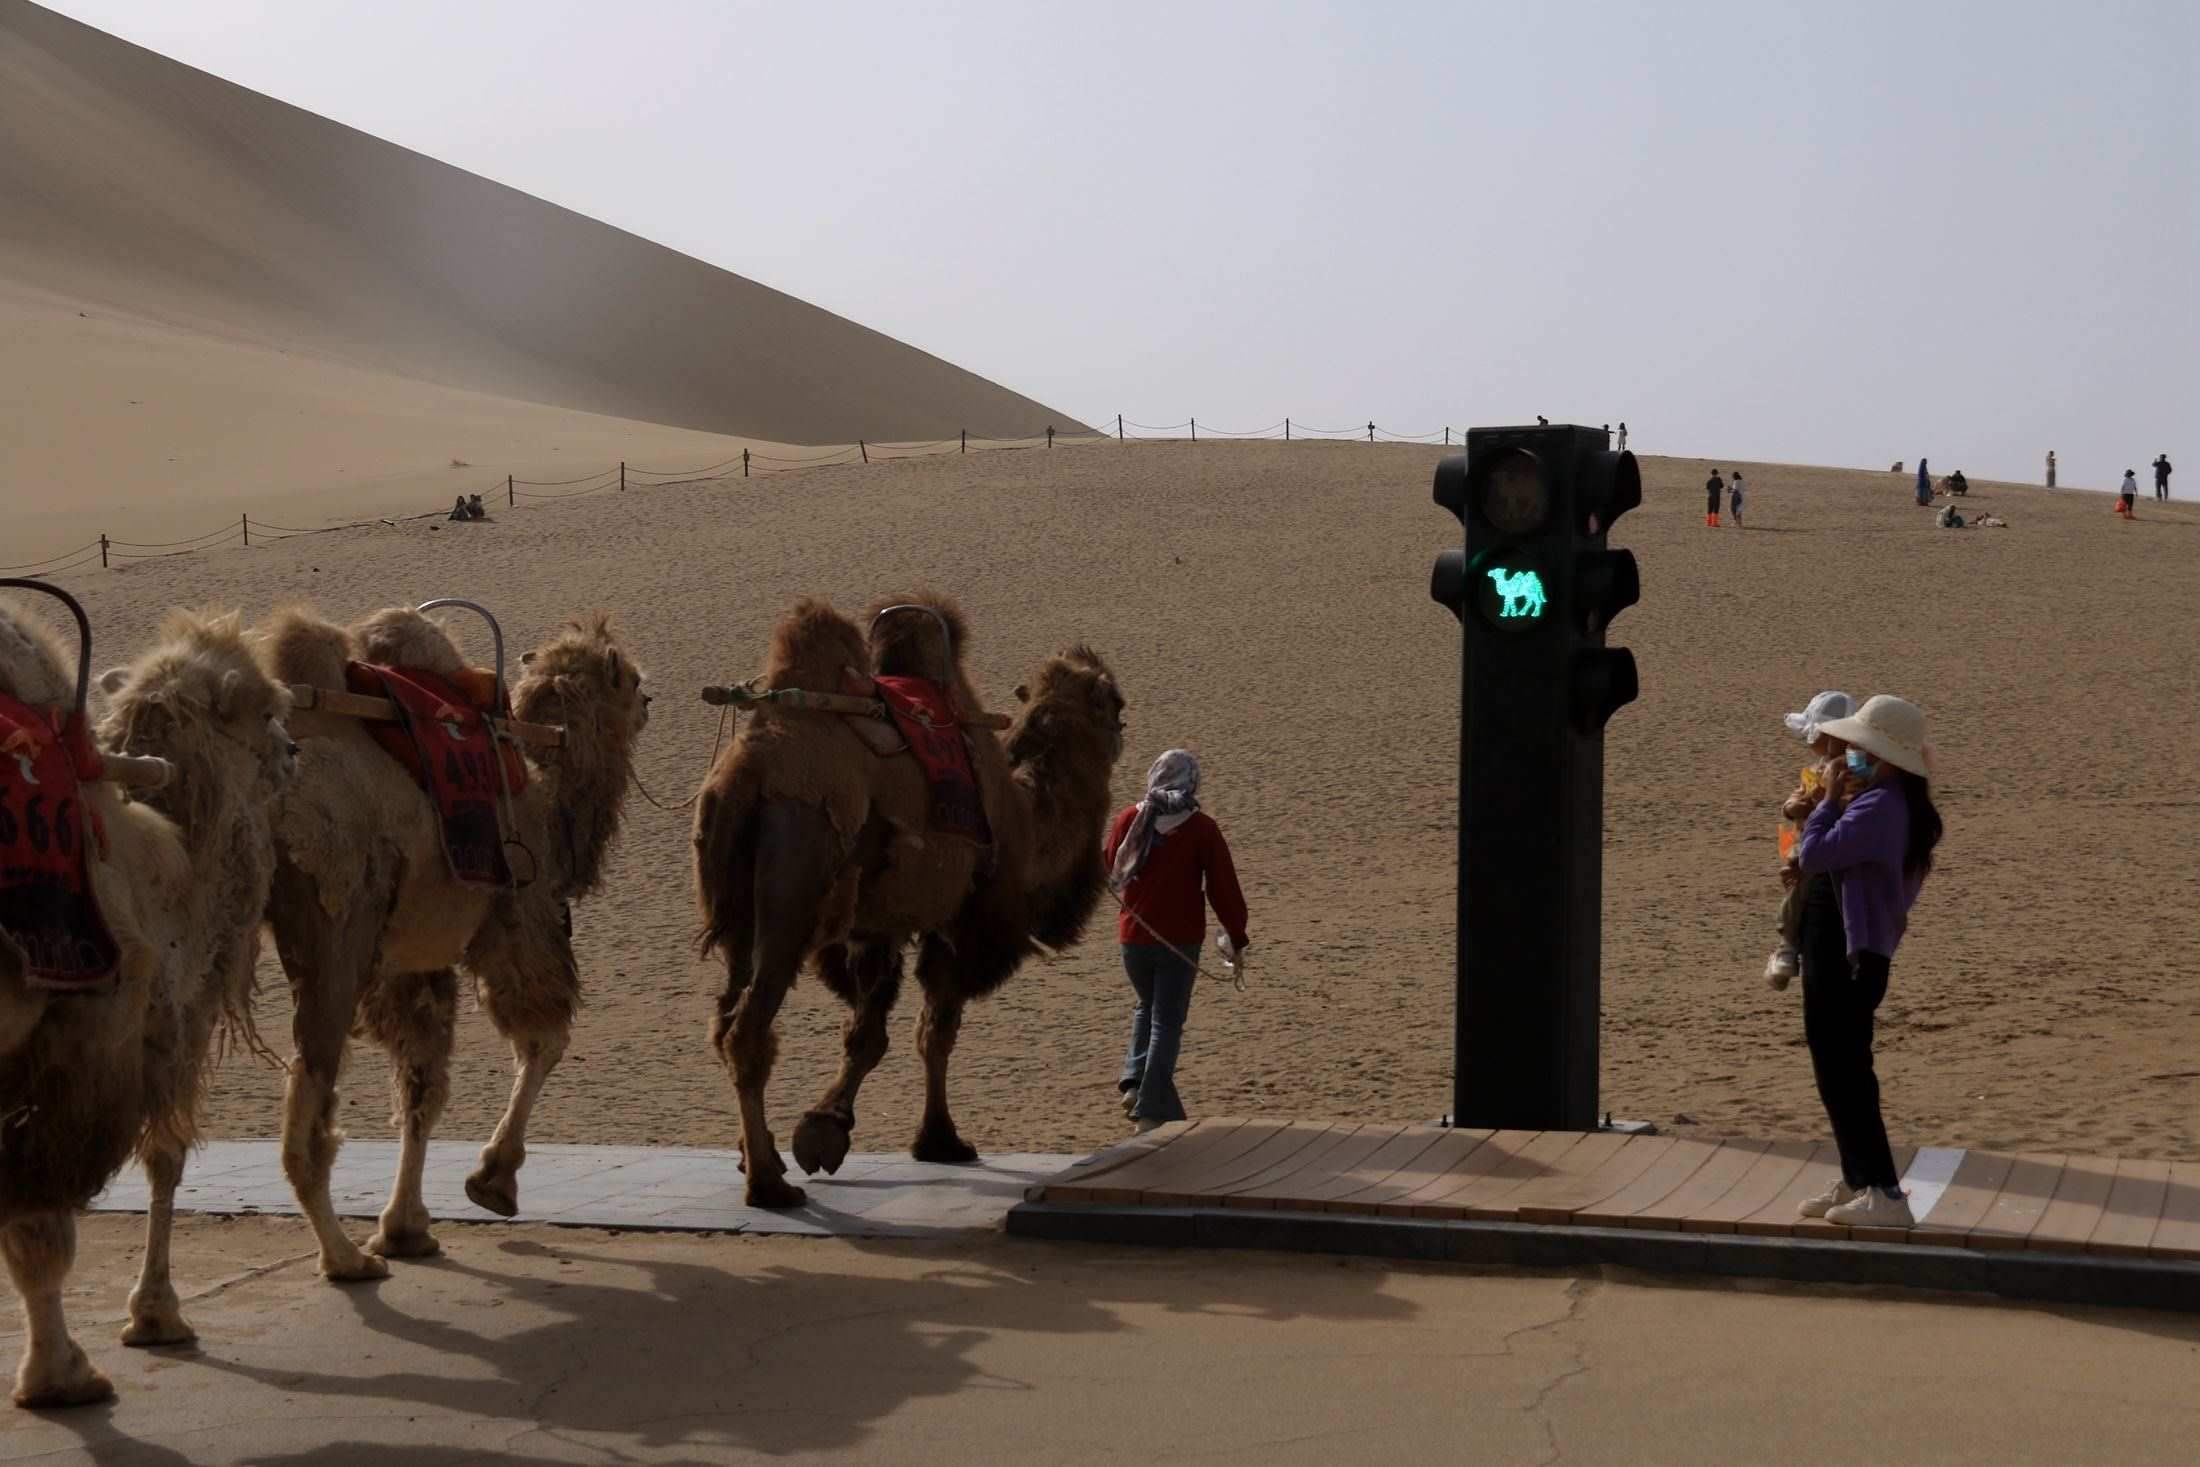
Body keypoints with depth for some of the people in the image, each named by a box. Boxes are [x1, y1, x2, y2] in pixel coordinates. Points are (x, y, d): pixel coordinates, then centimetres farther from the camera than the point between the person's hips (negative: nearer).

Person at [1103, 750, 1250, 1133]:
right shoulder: (1202, 829, -9)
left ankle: (1135, 1083, 9)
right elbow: (1223, 887, -7)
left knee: (1147, 1007, 25)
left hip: (1133, 935, 3)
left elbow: (1110, 871, 13)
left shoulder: (1129, 820, -1)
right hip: (1181, 940, -3)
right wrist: (1236, 938, 3)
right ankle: (1151, 1110, -3)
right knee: (1167, 1022, 3)